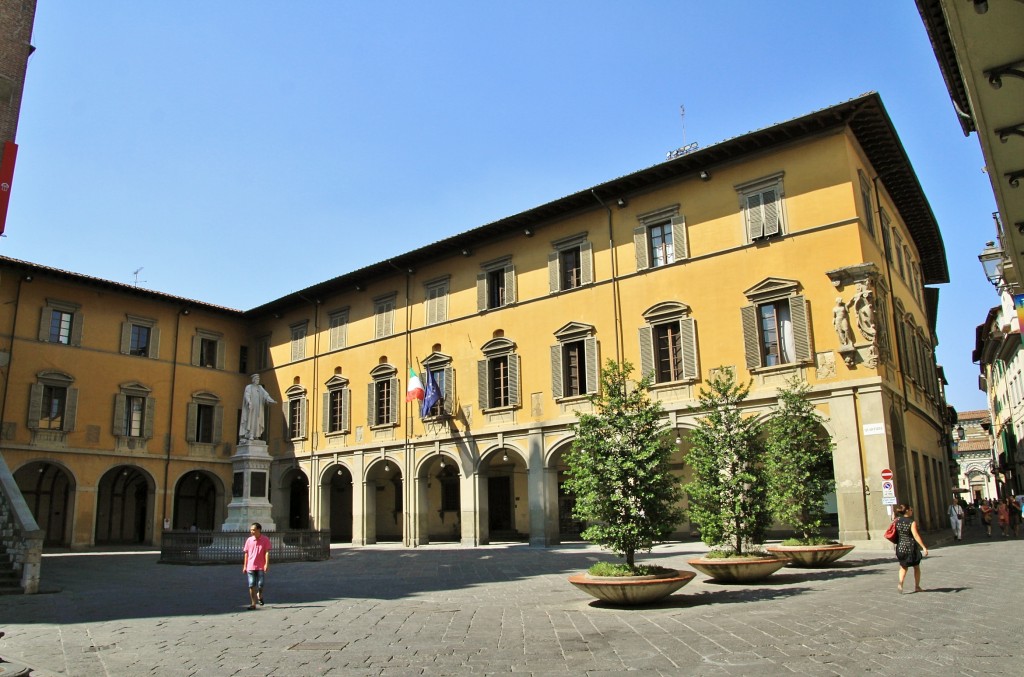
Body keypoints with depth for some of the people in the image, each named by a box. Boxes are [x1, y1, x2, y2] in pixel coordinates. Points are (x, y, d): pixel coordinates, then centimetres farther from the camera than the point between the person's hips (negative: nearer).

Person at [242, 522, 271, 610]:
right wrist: (244, 566, 8)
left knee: (260, 585, -3)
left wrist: (267, 564, -18)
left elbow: (267, 552, -8)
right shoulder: (249, 540, 4)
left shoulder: (265, 540, -4)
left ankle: (260, 596, 28)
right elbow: (246, 553, 9)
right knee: (252, 585, 1)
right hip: (250, 566, 2)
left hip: (261, 567, -2)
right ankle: (253, 604, 9)